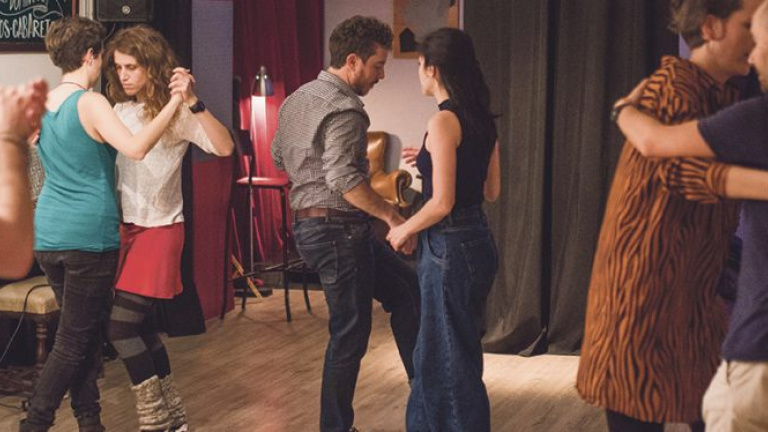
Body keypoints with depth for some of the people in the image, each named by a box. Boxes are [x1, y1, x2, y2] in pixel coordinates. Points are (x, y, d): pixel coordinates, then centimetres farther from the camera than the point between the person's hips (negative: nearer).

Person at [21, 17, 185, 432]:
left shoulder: (40, 105, 9)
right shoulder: (90, 103, -13)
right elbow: (135, 148, -28)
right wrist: (174, 102, -23)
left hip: (47, 234, 7)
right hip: (89, 235, -7)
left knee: (85, 333, 17)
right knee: (73, 343, 1)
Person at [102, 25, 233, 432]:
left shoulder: (174, 111, -11)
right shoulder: (120, 112, 8)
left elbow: (224, 147, -24)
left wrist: (193, 102, -34)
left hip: (159, 228, -7)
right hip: (125, 226, 7)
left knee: (121, 326, -11)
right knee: (141, 325, 11)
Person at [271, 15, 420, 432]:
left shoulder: (297, 98, 11)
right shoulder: (343, 109, -19)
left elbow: (278, 155, 23)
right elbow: (344, 179, -29)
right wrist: (393, 216, -23)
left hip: (308, 223, 10)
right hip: (339, 230, -10)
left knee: (405, 287, 18)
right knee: (350, 335, 1)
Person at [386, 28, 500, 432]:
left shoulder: (443, 121, -17)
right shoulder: (482, 119, 7)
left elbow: (442, 203, -21)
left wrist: (403, 230, -4)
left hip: (450, 247, -9)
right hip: (477, 238, 9)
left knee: (452, 359, 4)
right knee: (437, 351, 21)